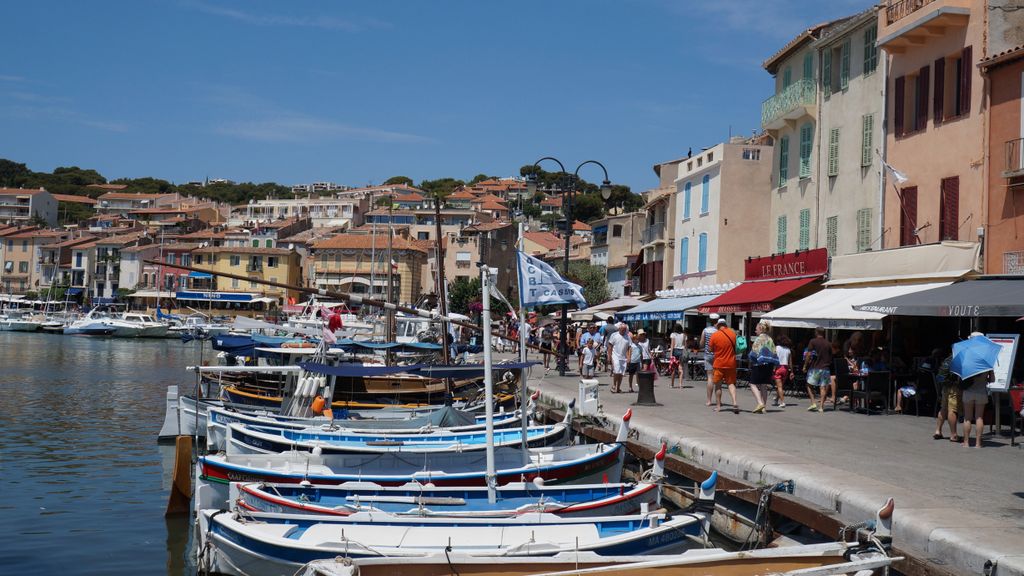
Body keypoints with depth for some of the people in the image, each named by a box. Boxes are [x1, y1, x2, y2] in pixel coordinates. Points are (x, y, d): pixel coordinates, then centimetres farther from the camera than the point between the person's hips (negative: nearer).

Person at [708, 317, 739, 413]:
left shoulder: (715, 335, -11)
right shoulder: (732, 333, -1)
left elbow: (711, 349, -1)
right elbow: (735, 347, 11)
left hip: (719, 363, -2)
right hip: (731, 363, 3)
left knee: (718, 385, 8)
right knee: (731, 383, 10)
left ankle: (718, 406, 10)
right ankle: (735, 402, -8)